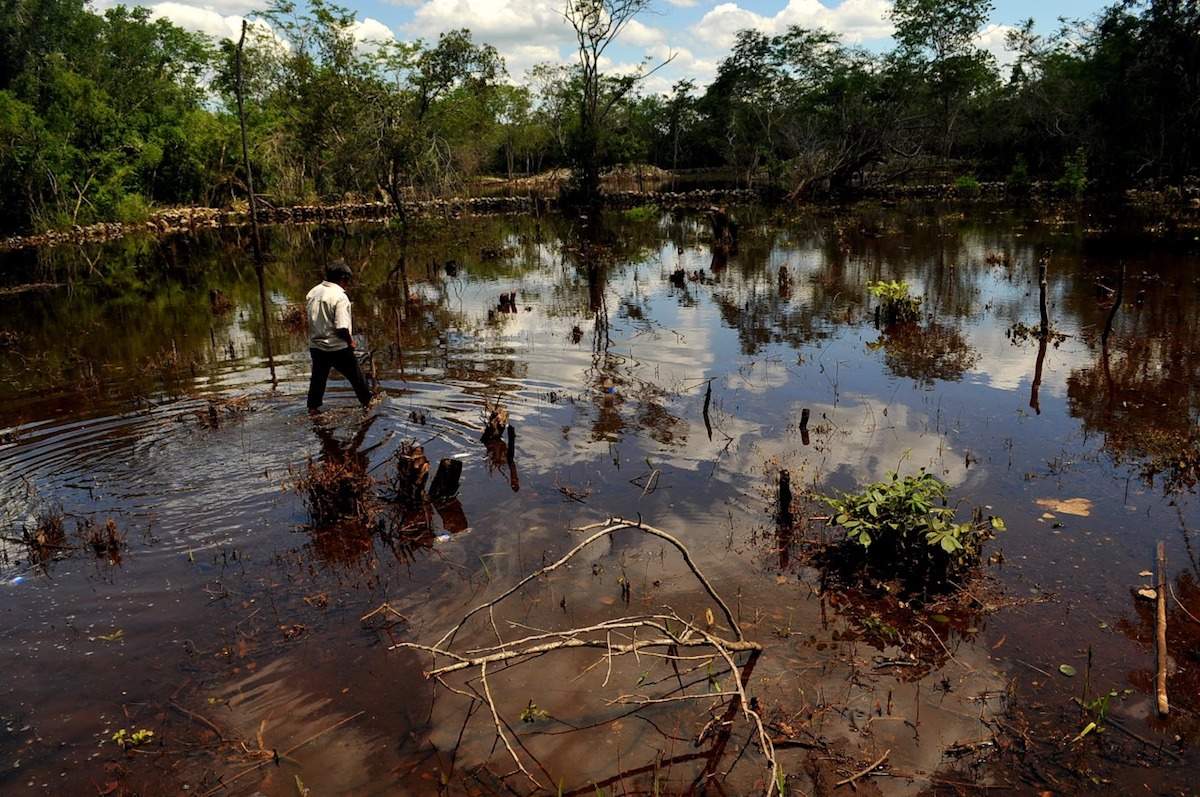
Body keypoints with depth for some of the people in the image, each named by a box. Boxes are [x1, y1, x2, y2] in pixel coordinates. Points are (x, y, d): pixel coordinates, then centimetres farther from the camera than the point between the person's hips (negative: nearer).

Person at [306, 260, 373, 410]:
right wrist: (350, 341, -8)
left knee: (318, 377, 19)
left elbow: (310, 318, 10)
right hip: (337, 347, -6)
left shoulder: (312, 292, 2)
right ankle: (367, 401, 23)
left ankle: (312, 408, 25)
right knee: (356, 375, 11)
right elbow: (342, 327, -24)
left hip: (315, 346, 6)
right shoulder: (340, 297, -20)